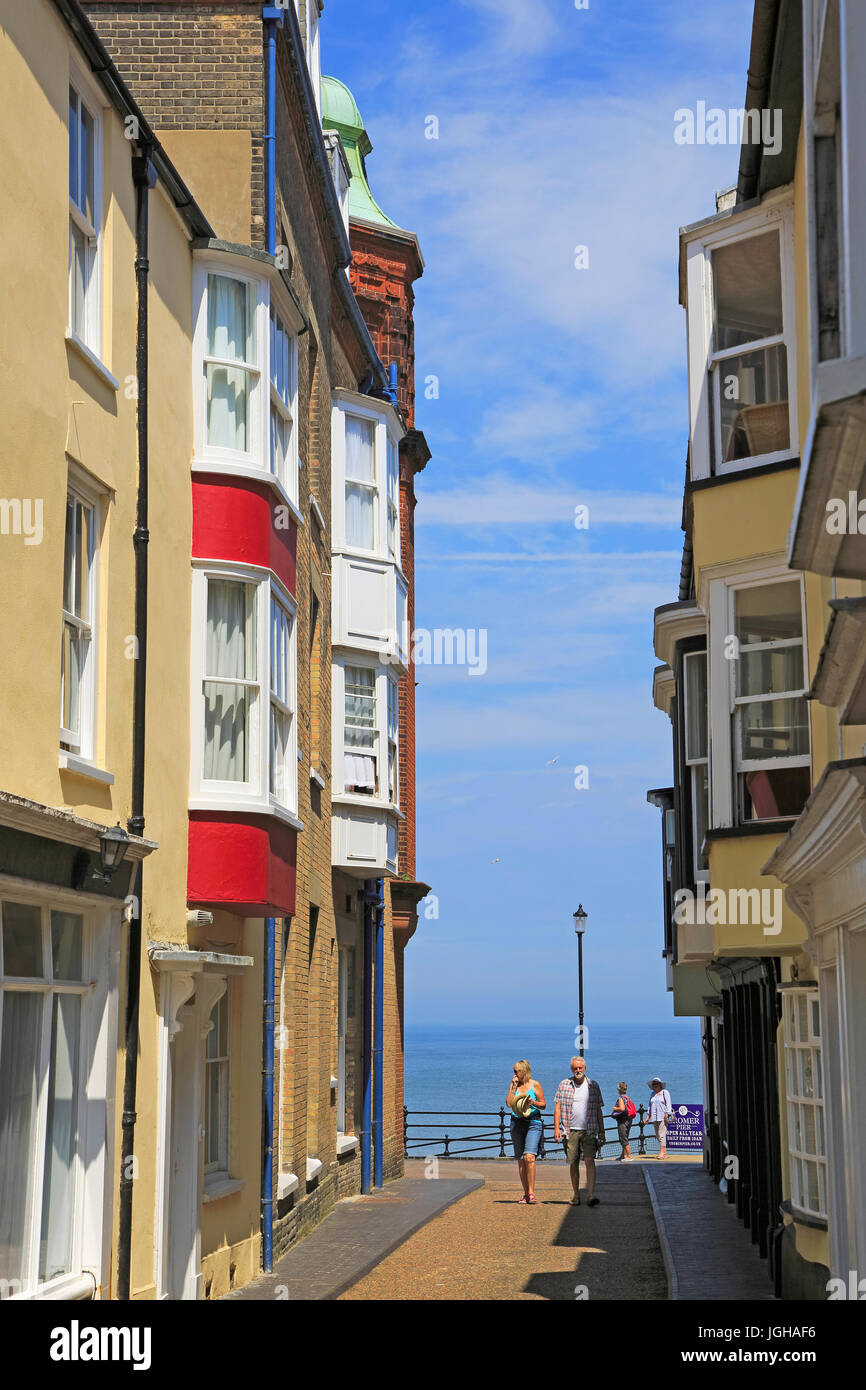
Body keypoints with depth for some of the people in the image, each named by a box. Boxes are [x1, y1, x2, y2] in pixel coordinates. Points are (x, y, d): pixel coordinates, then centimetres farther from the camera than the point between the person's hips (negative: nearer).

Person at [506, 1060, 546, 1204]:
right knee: (520, 1160, 5)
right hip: (517, 1123, 4)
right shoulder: (514, 1085, 9)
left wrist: (533, 1103, -16)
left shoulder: (535, 1085, -1)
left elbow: (543, 1105, 3)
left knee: (529, 1157, -18)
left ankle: (531, 1193, -16)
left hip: (533, 1123, -4)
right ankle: (526, 1194, 13)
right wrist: (514, 1087, -5)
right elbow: (509, 1103, -1)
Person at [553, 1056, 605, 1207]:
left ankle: (591, 1195, -19)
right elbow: (558, 1107, 5)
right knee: (574, 1163, 5)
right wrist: (556, 1128, -5)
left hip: (589, 1131, -1)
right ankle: (576, 1195, 16)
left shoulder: (594, 1086, 8)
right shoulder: (564, 1085, 7)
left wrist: (602, 1132, 9)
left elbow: (599, 1110, 11)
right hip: (571, 1131, 1)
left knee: (589, 1160, -13)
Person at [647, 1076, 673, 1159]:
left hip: (662, 1117, -6)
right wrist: (648, 1116, 12)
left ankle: (662, 1152, -20)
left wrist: (667, 1115, -13)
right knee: (658, 1136, 3)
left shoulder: (665, 1092, 3)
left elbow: (668, 1105, -3)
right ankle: (665, 1153, 6)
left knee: (662, 1134, -15)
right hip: (654, 1117, 6)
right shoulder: (653, 1094, 20)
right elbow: (650, 1106, 22)